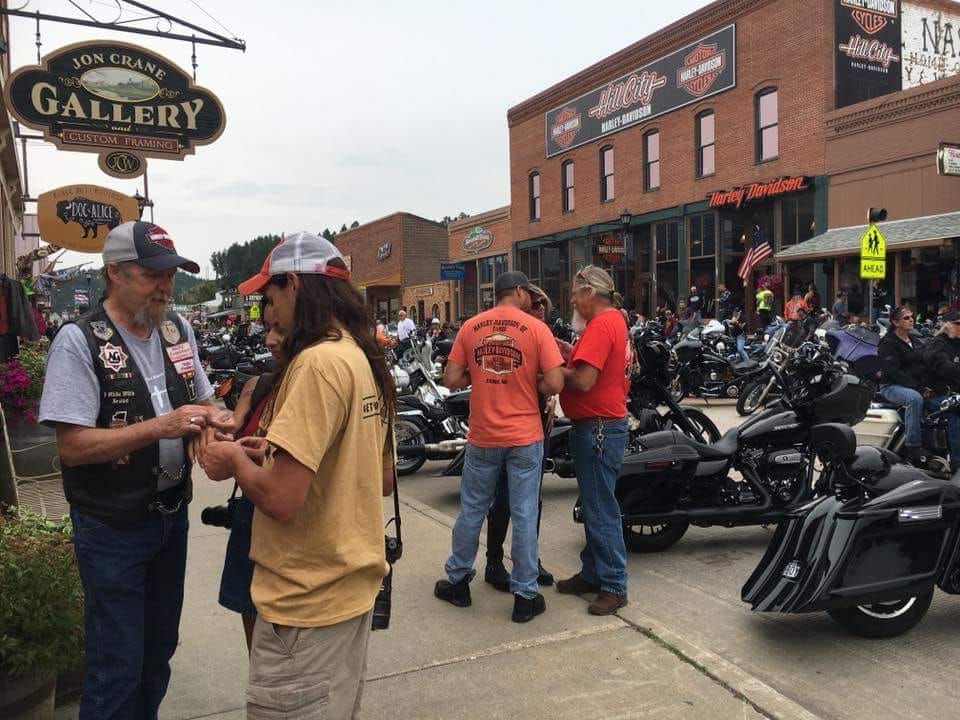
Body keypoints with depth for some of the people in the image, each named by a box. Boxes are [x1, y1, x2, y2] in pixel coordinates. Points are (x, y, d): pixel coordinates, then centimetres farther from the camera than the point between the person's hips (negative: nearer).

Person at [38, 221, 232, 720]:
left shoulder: (178, 330, 3)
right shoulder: (79, 341, -15)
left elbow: (199, 401, 15)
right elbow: (72, 446, -20)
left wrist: (212, 418, -8)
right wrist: (161, 427, -28)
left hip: (171, 515, 6)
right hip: (113, 528, -6)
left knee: (160, 647, 21)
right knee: (117, 665, 6)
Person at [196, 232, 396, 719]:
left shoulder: (317, 361, -21)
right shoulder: (367, 359, 7)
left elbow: (281, 499, -26)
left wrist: (236, 460, -6)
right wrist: (276, 452, 9)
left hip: (308, 601, -9)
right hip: (352, 584, 9)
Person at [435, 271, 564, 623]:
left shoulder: (471, 327, 0)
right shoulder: (536, 328, -8)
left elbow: (451, 379, -2)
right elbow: (555, 383, -13)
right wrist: (529, 384, 5)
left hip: (482, 437, 2)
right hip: (525, 438, -2)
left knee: (471, 511, 16)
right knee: (524, 515, 7)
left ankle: (457, 581, 31)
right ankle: (525, 595, 16)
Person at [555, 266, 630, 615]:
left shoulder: (600, 326, -18)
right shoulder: (614, 319, 15)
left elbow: (583, 380, -25)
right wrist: (570, 352, 5)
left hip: (599, 428, -11)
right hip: (600, 425, 11)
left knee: (601, 510, -4)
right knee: (593, 505, 17)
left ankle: (614, 586, 5)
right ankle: (592, 573, 29)